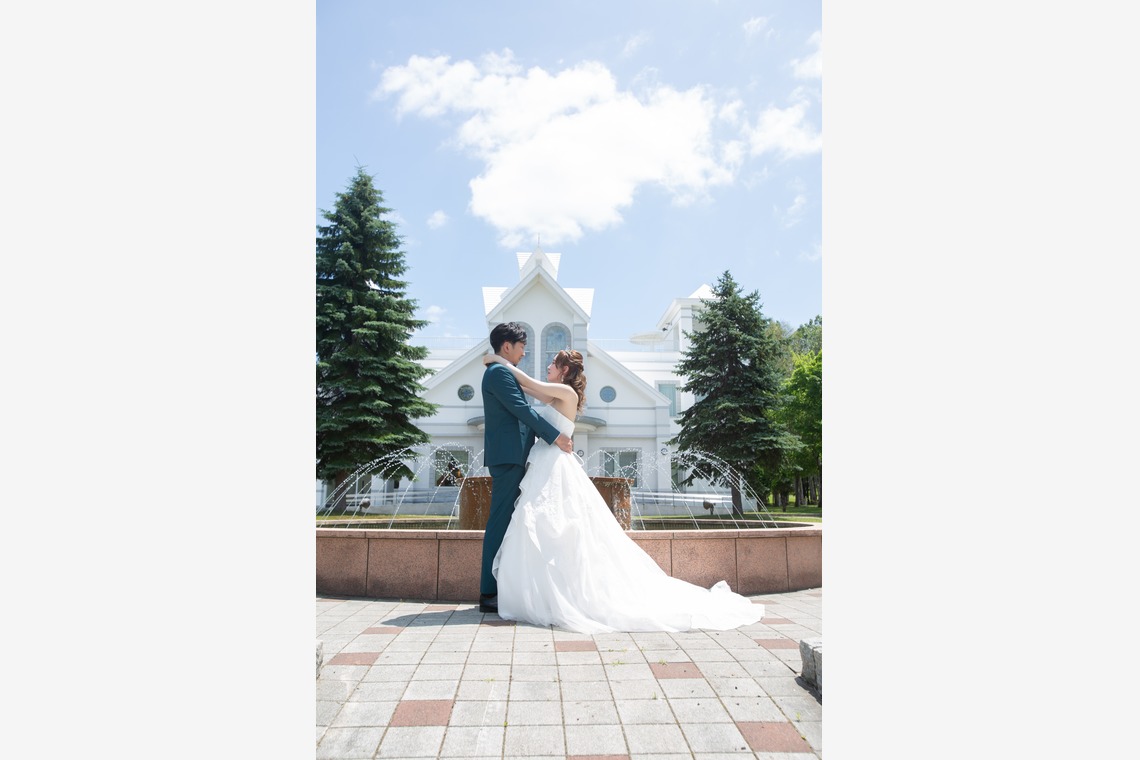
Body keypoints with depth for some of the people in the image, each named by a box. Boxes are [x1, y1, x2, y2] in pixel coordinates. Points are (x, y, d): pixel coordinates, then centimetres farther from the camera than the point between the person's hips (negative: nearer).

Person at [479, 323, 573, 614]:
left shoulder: (500, 372, 23)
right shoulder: (500, 372, -10)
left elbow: (519, 414, 22)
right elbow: (522, 410, -17)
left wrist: (554, 435, 16)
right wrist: (555, 436, -14)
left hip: (508, 456, 10)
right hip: (508, 455, -10)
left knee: (502, 522, 11)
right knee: (500, 522, -8)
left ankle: (493, 589, 16)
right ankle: (489, 593, -4)